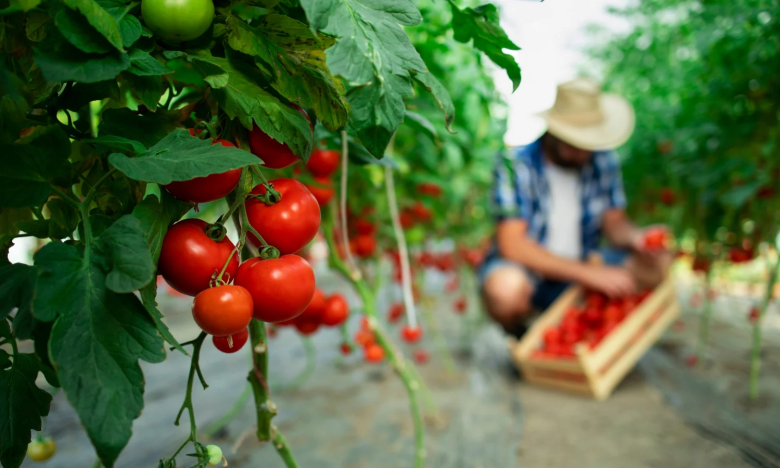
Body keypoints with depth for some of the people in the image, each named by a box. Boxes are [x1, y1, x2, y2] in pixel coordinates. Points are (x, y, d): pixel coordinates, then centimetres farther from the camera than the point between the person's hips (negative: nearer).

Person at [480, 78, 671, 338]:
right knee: (506, 288, -39)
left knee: (658, 264, -14)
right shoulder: (516, 165, -19)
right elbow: (512, 245, -25)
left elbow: (614, 222, 5)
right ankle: (521, 338, -3)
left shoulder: (603, 161, -2)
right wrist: (589, 273, -29)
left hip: (582, 268, 5)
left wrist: (636, 237, -20)